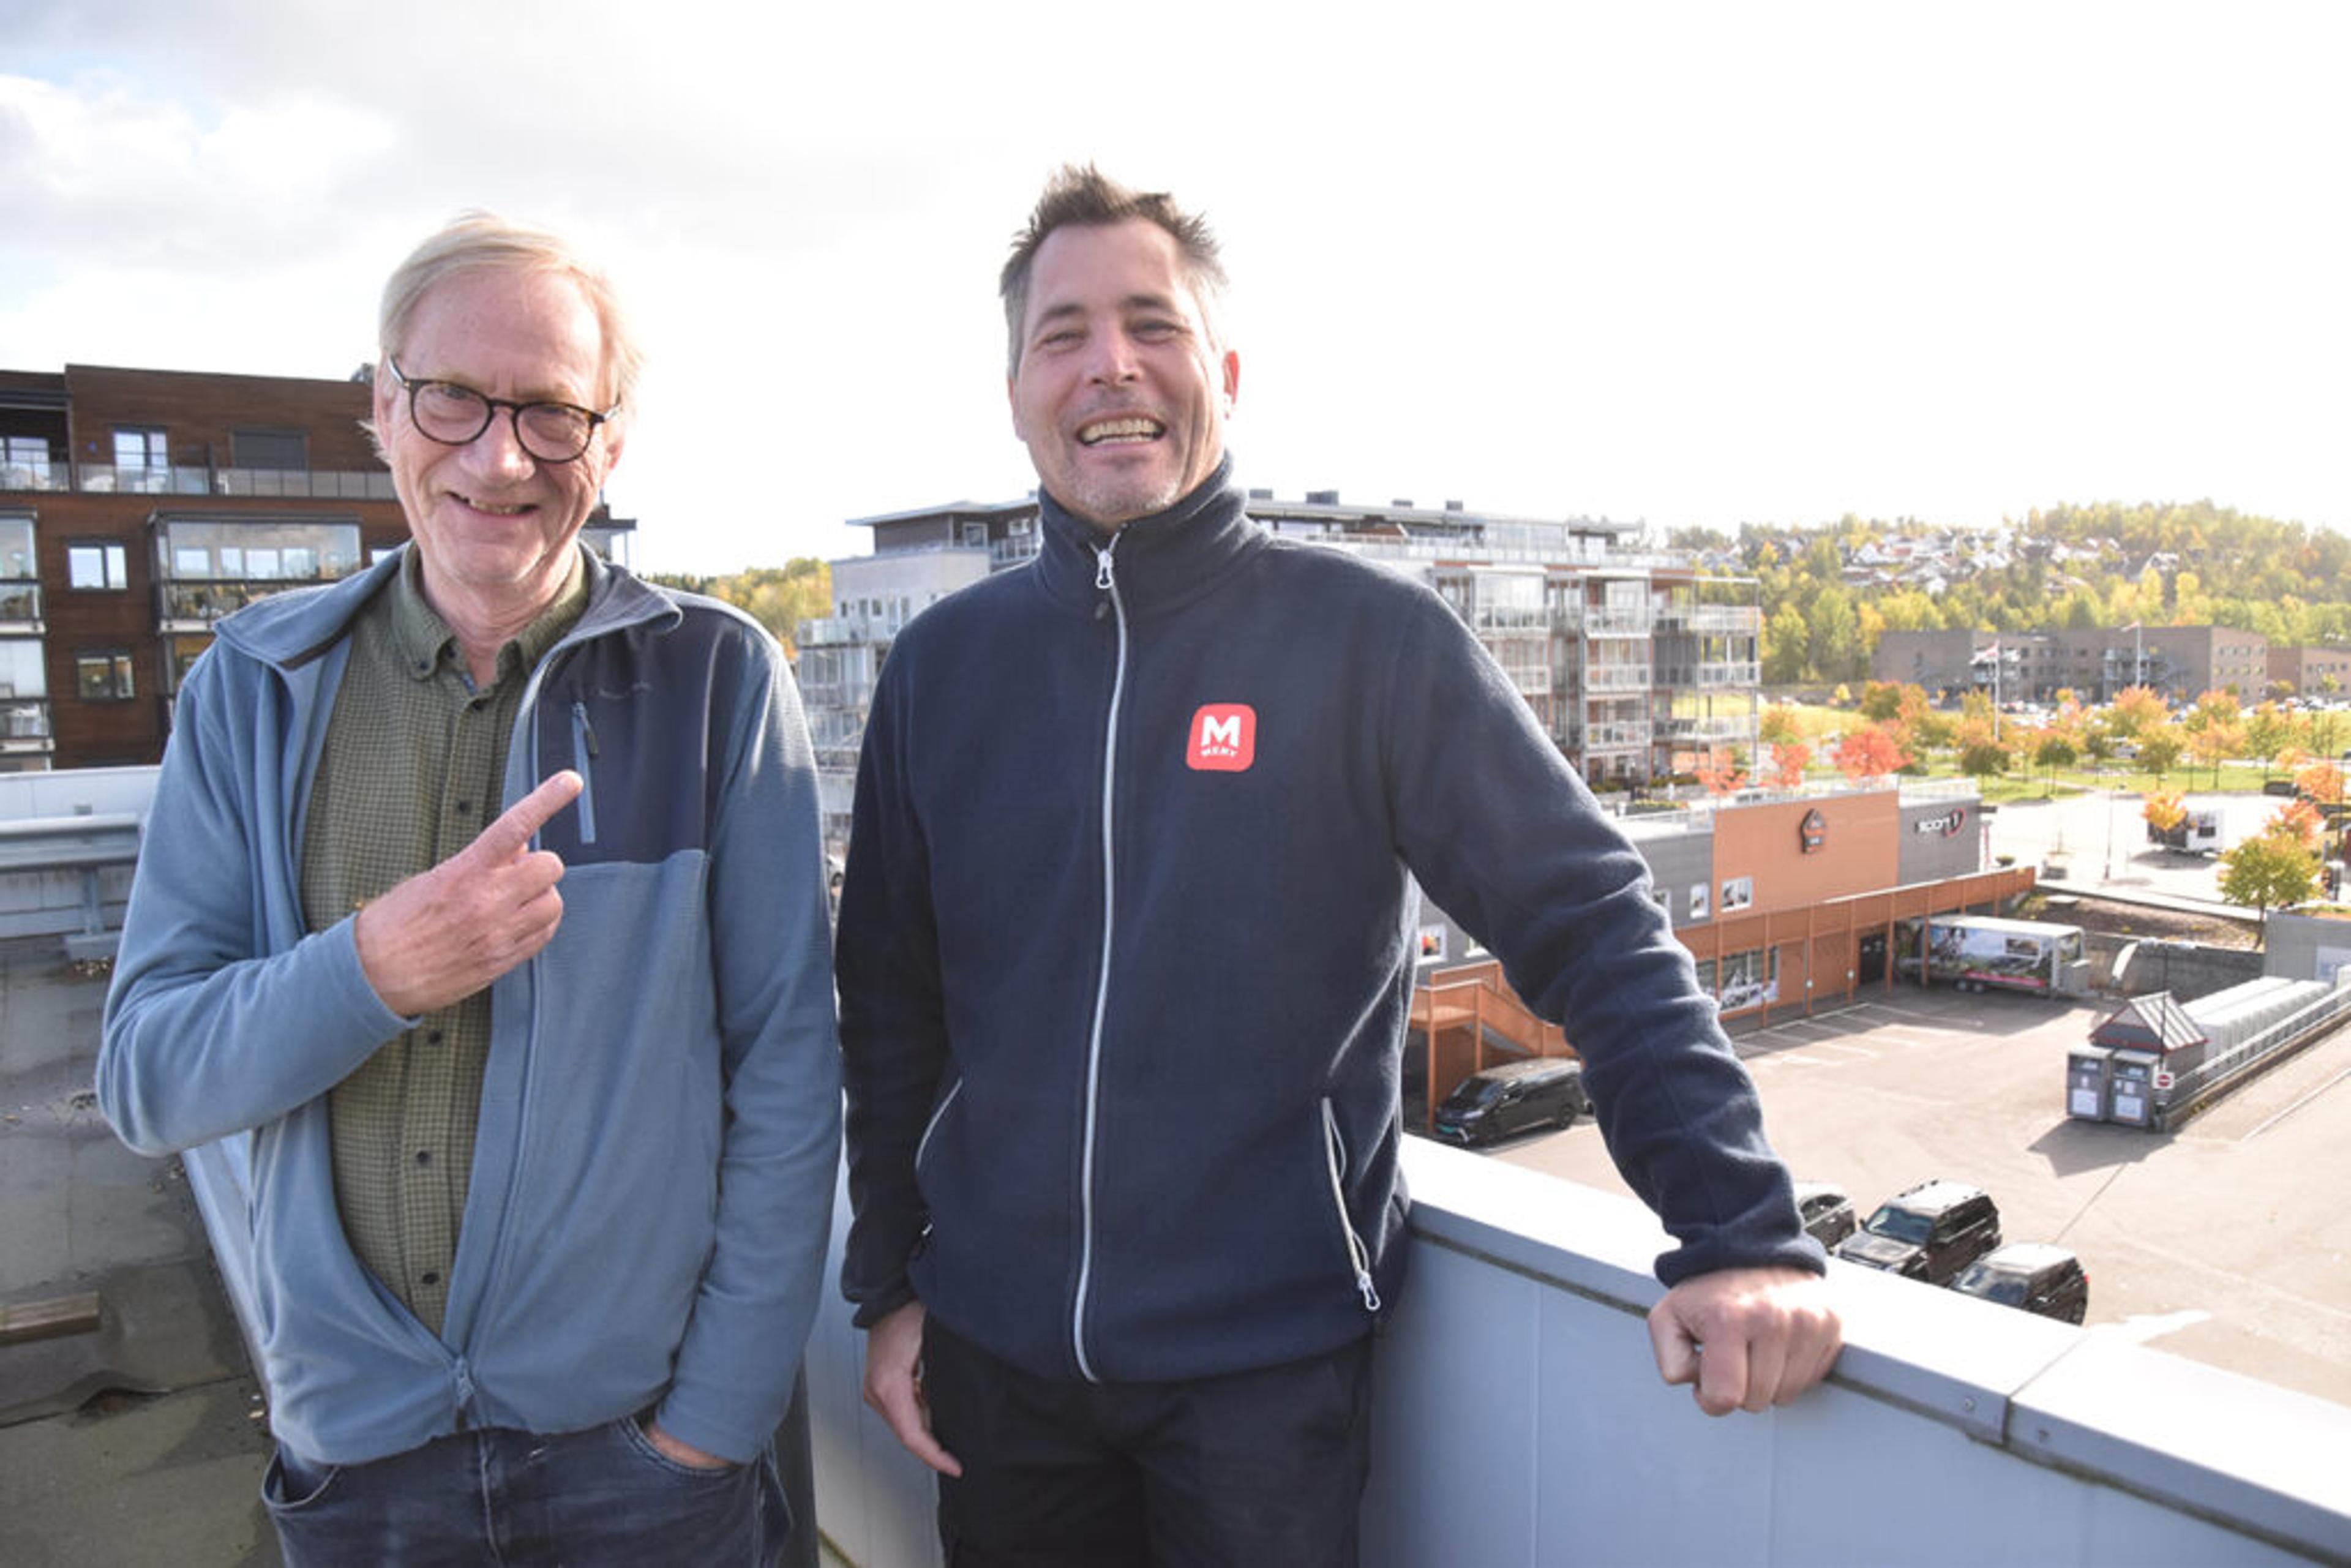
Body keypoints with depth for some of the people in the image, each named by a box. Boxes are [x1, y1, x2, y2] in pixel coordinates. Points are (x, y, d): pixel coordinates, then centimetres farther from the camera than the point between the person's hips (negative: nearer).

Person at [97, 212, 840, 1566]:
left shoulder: (718, 678, -9)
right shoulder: (256, 688, -1)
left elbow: (787, 1079, -8)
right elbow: (146, 1086, -4)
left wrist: (716, 1416, -10)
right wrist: (371, 970, -22)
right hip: (353, 1452, 3)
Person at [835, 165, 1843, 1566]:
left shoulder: (1372, 637, -9)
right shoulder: (943, 665, 2)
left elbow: (1595, 928, -10)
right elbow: (892, 1003, 8)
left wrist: (1745, 1233, -18)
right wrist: (888, 1285, 9)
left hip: (1271, 1359, -3)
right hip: (994, 1353, 4)